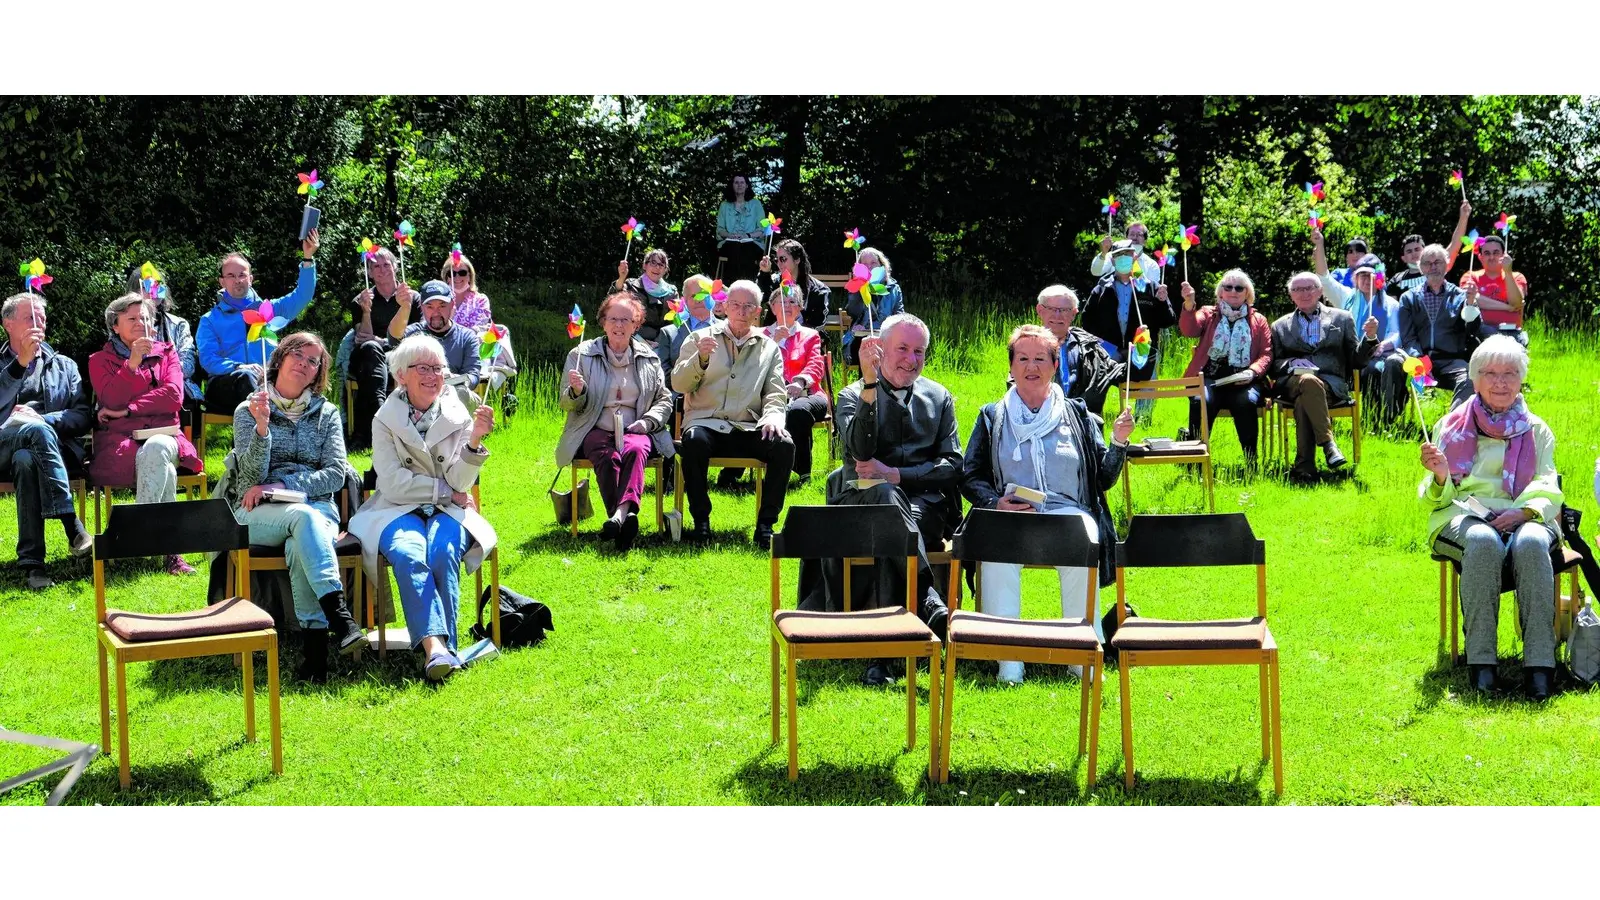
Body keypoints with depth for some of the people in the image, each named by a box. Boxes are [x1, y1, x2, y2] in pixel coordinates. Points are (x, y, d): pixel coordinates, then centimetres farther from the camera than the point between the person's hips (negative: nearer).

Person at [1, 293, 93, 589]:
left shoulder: (63, 366, 24)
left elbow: (84, 417, 9)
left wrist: (42, 419, -9)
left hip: (57, 448, 1)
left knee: (26, 460, -37)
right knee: (35, 430, -37)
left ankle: (32, 562, -43)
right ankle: (73, 526, -45)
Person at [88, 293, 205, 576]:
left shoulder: (166, 352, 17)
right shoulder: (101, 359, 14)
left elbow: (174, 397, -1)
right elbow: (111, 401, -5)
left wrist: (127, 410, -7)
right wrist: (132, 363, -13)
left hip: (163, 436, 1)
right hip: (119, 442, -1)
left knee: (156, 449, -38)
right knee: (165, 471, -35)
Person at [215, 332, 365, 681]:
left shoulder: (327, 414, 17)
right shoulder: (249, 410, 10)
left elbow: (335, 474, 4)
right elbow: (254, 476, -3)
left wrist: (282, 486, -9)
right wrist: (262, 427, -20)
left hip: (317, 510, 1)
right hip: (258, 514, -1)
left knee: (299, 546, -36)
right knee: (303, 517, -37)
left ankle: (314, 644, -45)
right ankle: (339, 614, -51)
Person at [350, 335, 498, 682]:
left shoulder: (459, 416, 7)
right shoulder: (385, 419, 6)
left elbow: (460, 482, -3)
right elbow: (393, 484, -4)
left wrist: (474, 441, -19)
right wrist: (446, 490, -5)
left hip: (448, 512, 1)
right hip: (398, 511, -1)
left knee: (443, 552, -34)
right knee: (407, 553, -35)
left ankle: (440, 647, -37)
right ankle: (435, 646, -49)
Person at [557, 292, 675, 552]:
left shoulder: (649, 359, 16)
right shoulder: (581, 354, 11)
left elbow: (664, 401, 19)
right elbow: (567, 405, 11)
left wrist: (647, 422, -2)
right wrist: (576, 391, -14)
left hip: (635, 431, 1)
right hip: (596, 431, -1)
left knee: (635, 450, -35)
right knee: (607, 456, -36)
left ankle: (620, 515, -55)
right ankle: (626, 520, -46)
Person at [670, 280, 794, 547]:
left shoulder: (769, 348, 17)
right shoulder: (701, 338, 12)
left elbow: (776, 395, 10)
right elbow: (678, 384, 3)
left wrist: (773, 417, -13)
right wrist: (700, 359, -16)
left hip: (748, 429, 2)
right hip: (706, 423, -1)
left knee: (784, 445, -29)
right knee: (695, 440, -37)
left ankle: (766, 524, -18)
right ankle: (701, 520, -22)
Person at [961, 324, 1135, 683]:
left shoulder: (1077, 415, 18)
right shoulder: (992, 418, 17)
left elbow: (1104, 478, 15)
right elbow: (970, 477, 13)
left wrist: (1118, 442, -2)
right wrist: (996, 502, -7)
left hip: (1068, 512, 0)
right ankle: (1008, 660, -32)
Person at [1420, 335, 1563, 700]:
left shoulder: (1536, 430, 18)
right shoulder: (1452, 426, 15)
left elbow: (1548, 489, 7)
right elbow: (1435, 499, 12)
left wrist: (1525, 511, -15)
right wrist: (1440, 476, -13)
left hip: (1524, 516, 1)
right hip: (1464, 515, -1)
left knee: (1531, 543, -37)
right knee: (1483, 542, -38)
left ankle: (1539, 663, -39)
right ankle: (1481, 659, -37)